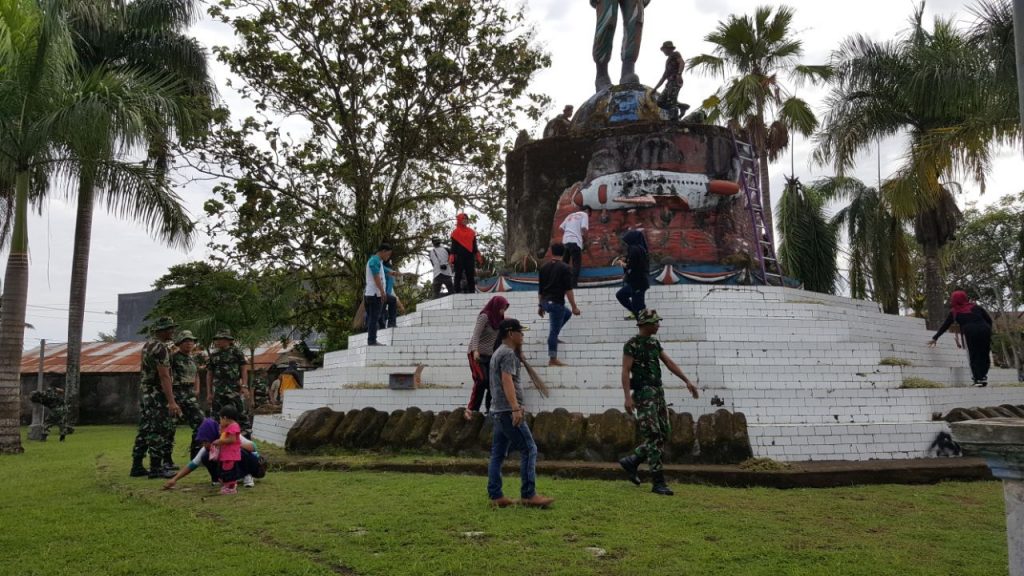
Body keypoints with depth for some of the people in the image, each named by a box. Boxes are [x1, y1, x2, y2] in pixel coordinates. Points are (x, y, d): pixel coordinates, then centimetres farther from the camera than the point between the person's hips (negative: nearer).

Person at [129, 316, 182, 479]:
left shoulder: (147, 344, 12)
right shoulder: (160, 348, -17)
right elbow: (164, 376, -24)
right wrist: (171, 402, -27)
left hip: (145, 392, 10)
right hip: (157, 394, -10)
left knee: (145, 430, 13)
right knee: (159, 432, -5)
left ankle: (137, 467, 18)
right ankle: (156, 468, -2)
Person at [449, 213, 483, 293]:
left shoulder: (471, 232, 15)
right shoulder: (455, 232, 3)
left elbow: (474, 245, 16)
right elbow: (453, 246, -1)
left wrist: (478, 256, 8)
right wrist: (451, 258, -11)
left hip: (470, 256, 4)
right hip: (459, 256, -4)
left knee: (471, 275, 4)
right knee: (459, 275, -3)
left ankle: (472, 292, 7)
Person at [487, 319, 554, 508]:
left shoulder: (498, 353, 21)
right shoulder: (508, 353, -10)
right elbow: (507, 381, -22)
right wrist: (516, 408, -31)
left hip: (498, 411, 10)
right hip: (508, 410, -10)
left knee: (498, 453, 8)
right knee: (529, 449, -8)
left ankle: (495, 496, 9)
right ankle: (528, 495, -9)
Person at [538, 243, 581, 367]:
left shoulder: (544, 267, 10)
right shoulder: (565, 268, -8)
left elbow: (540, 289, 15)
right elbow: (568, 290, -13)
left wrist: (540, 305, 24)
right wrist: (574, 307, -9)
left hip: (545, 302, 7)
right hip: (556, 303, -7)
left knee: (567, 313, 30)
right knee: (554, 331, -2)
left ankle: (553, 336, 22)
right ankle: (553, 359, 1)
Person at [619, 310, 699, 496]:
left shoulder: (654, 342, 14)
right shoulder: (632, 345, -10)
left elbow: (669, 362, 16)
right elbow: (625, 371, -16)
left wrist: (687, 381, 9)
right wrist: (628, 397, -25)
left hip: (658, 391, 8)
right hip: (644, 393, -8)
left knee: (664, 433, 8)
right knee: (653, 436, -10)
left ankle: (632, 461, 21)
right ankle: (658, 483, -7)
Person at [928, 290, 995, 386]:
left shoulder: (954, 312, 17)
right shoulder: (975, 307, 21)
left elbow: (945, 326, 22)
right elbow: (989, 319, 16)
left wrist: (935, 338, 29)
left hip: (970, 333, -2)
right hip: (984, 330, 2)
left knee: (974, 357, 5)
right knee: (984, 355, 11)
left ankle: (978, 379, -4)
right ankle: (983, 376, -1)